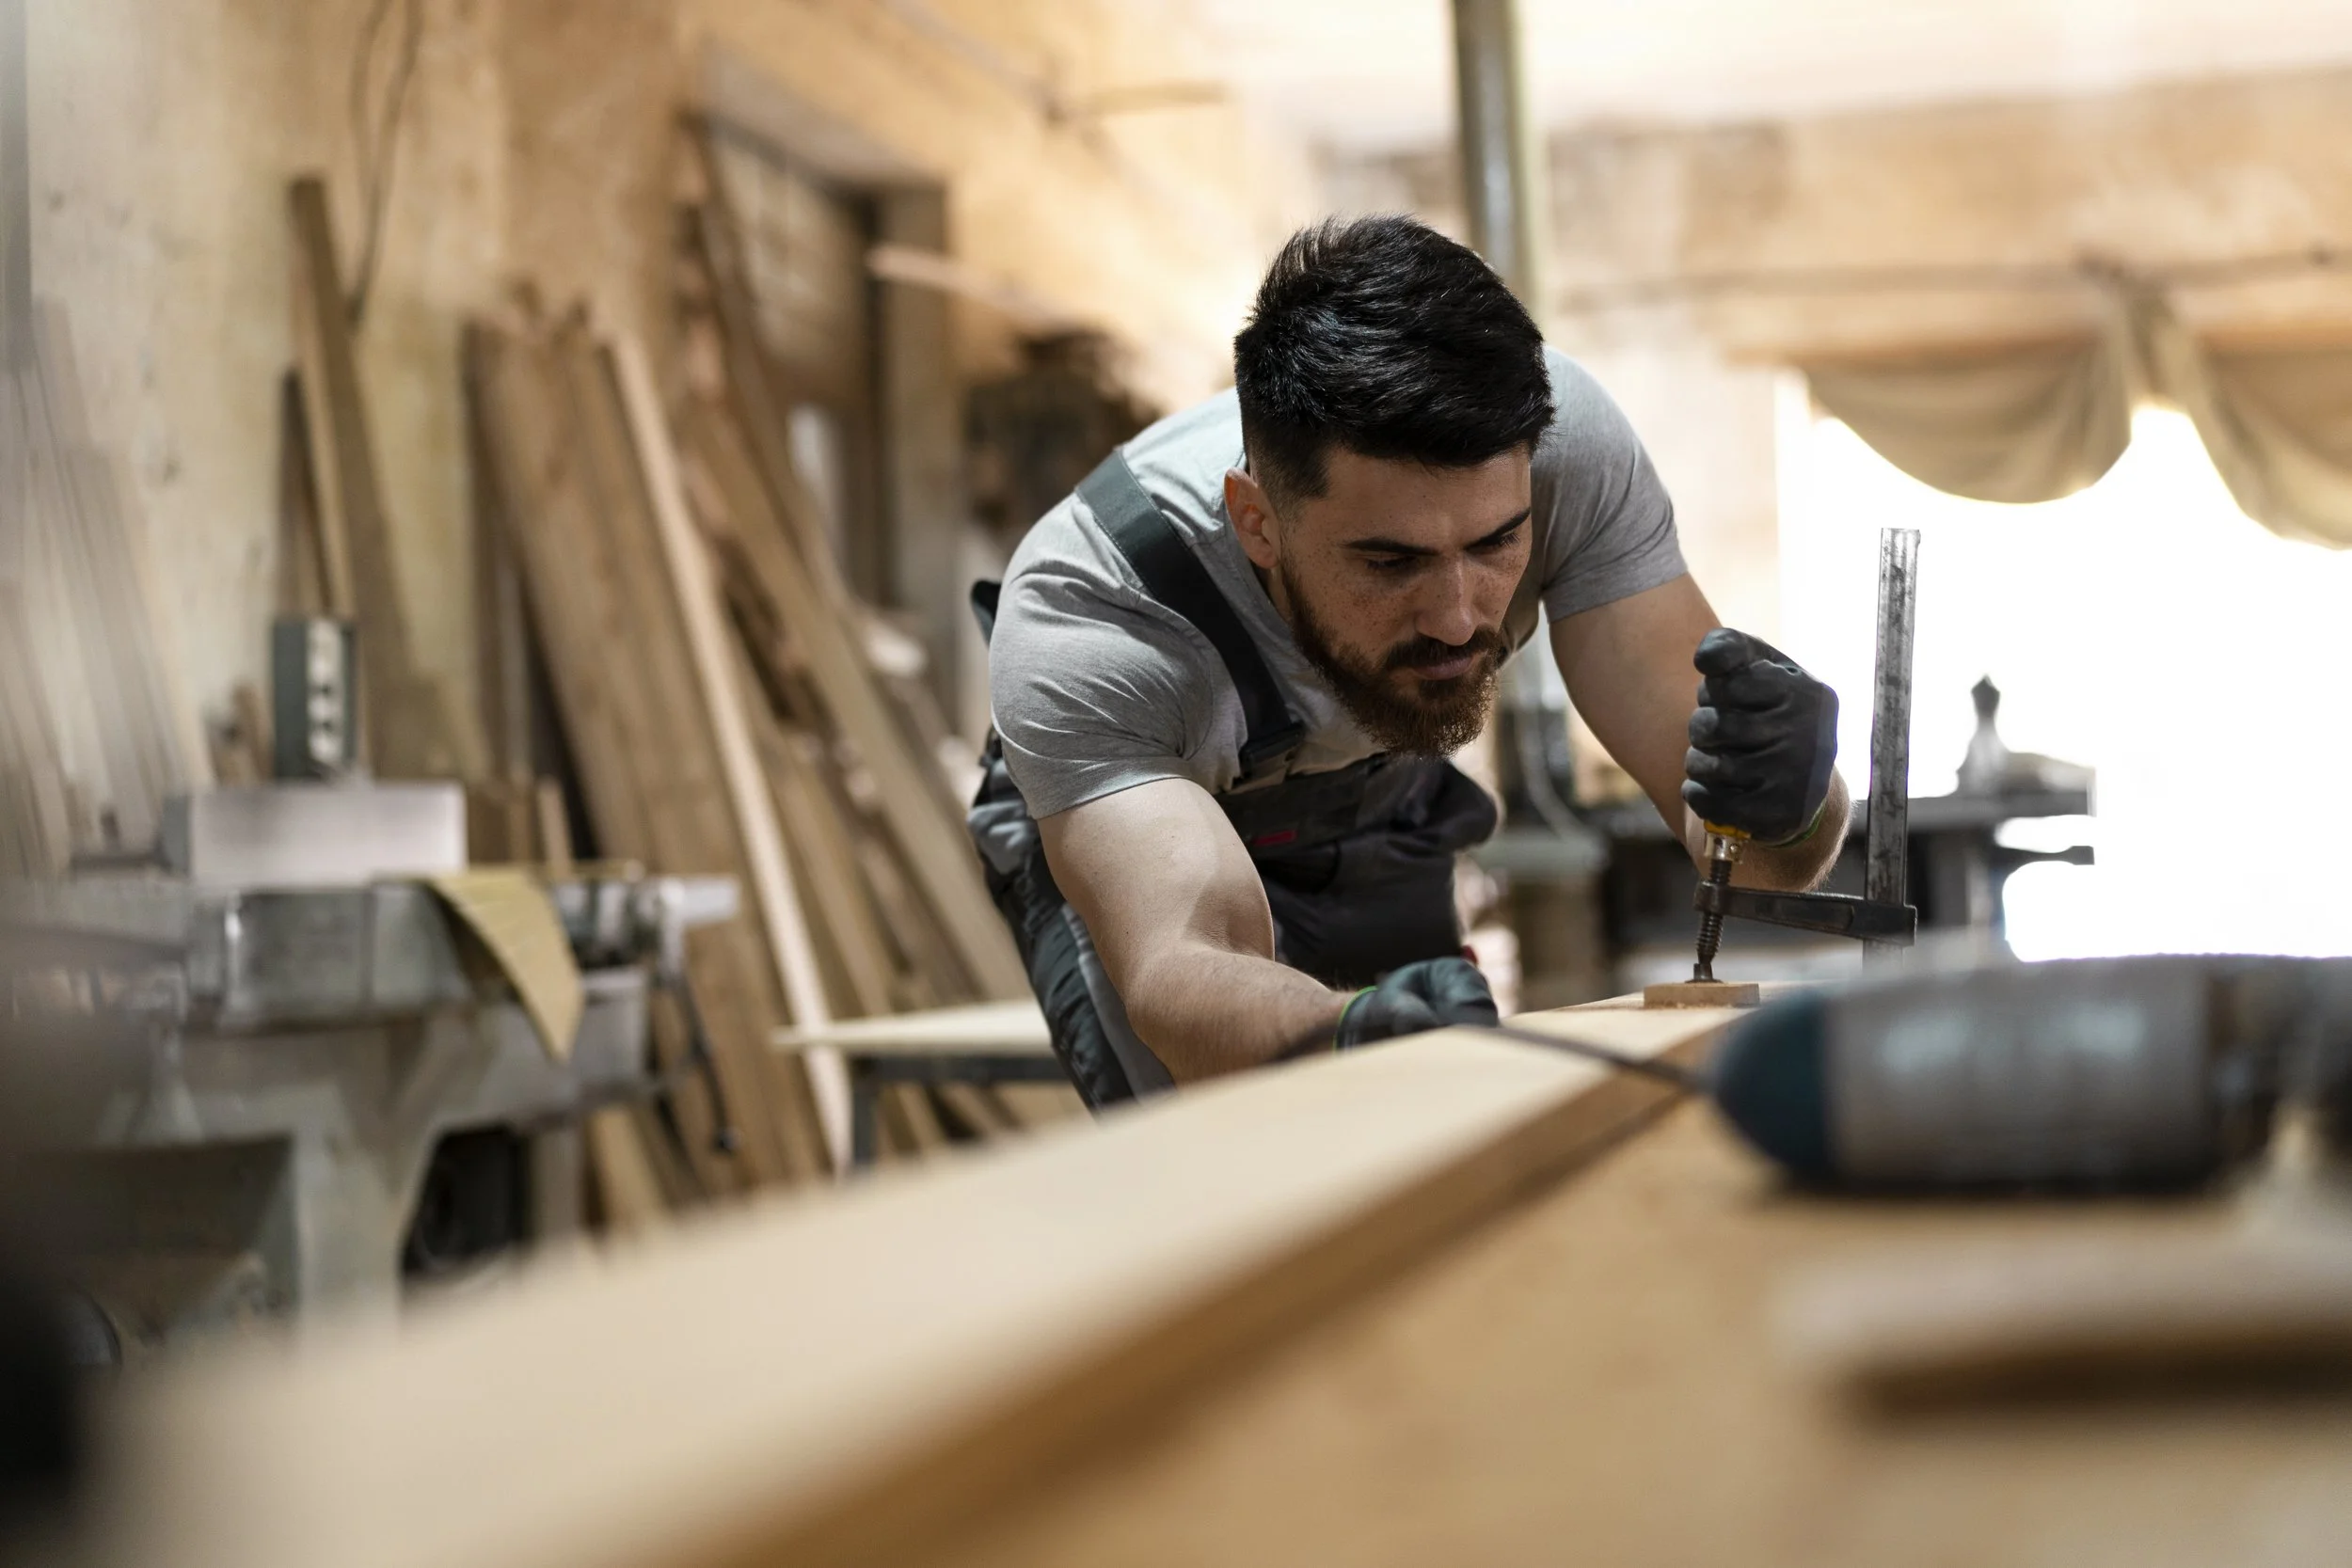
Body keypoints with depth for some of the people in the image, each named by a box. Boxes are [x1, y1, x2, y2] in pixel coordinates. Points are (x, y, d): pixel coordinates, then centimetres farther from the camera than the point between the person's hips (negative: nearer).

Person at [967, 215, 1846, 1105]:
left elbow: (1712, 815, -32)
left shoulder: (1562, 437, -34)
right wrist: (1349, 1032, -77)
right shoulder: (1081, 625, -43)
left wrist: (1782, 802, -57)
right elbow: (1181, 973, -54)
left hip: (1384, 814, 4)